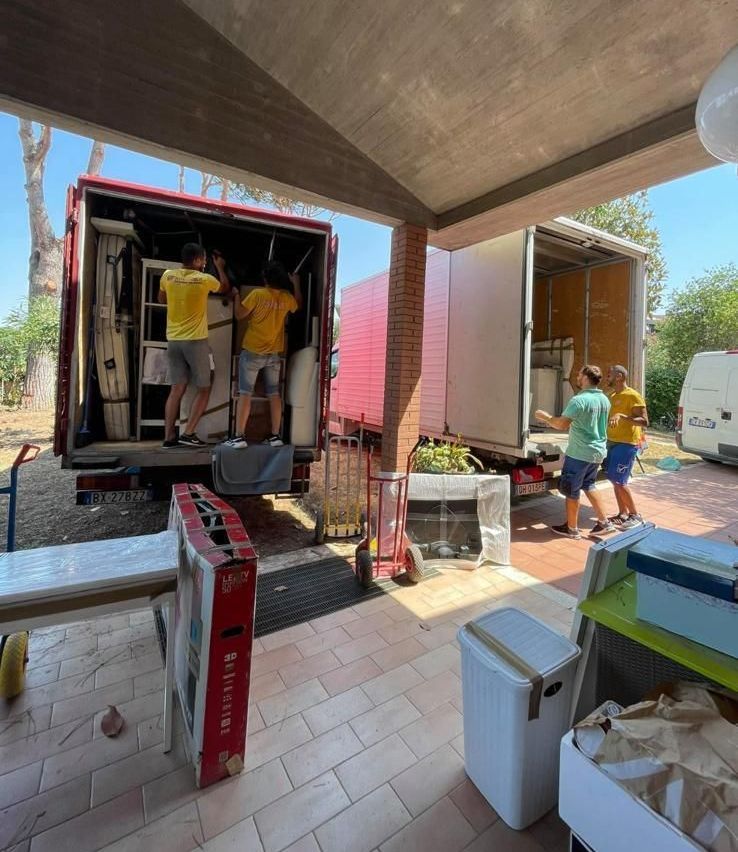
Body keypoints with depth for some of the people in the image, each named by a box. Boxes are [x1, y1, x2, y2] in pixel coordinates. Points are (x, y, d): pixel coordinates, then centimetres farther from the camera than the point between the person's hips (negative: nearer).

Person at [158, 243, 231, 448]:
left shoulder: (168, 276, 5)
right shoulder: (204, 279, -5)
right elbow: (225, 288, 16)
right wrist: (220, 267, 28)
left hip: (173, 341, 5)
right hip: (195, 341, -4)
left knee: (177, 389, 9)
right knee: (204, 389, 6)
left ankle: (169, 436, 8)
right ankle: (188, 433, -1)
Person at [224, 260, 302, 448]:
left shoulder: (257, 294, -12)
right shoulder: (287, 297, 1)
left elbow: (239, 315, -4)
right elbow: (297, 306, 24)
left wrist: (236, 296, 12)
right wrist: (296, 284, 32)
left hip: (252, 352, -4)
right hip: (274, 354, 4)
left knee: (245, 394, -1)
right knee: (274, 394, 9)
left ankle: (239, 437, -2)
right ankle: (275, 436, 11)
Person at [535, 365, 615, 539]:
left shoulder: (579, 400, -20)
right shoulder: (604, 400, 9)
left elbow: (562, 424, -23)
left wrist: (544, 416, -8)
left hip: (580, 452, -8)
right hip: (598, 451, 9)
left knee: (571, 489, 5)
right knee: (588, 486, 22)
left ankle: (571, 528, 15)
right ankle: (604, 522, 23)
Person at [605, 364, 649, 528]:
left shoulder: (633, 395, -13)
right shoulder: (612, 396, 13)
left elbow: (644, 421, -19)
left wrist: (622, 416, -30)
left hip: (626, 444, -9)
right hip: (612, 442, 9)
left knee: (619, 481, -8)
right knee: (615, 480, 11)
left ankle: (635, 515, 6)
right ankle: (623, 514, 20)